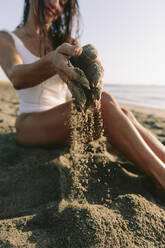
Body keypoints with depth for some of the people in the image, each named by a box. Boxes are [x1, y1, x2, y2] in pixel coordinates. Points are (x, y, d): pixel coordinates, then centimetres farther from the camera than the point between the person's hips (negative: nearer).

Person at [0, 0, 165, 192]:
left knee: (124, 115, -24)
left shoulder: (62, 41, 13)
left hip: (62, 121, 5)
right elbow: (17, 78, -23)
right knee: (103, 102, -31)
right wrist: (52, 62, -45)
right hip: (30, 124, -4)